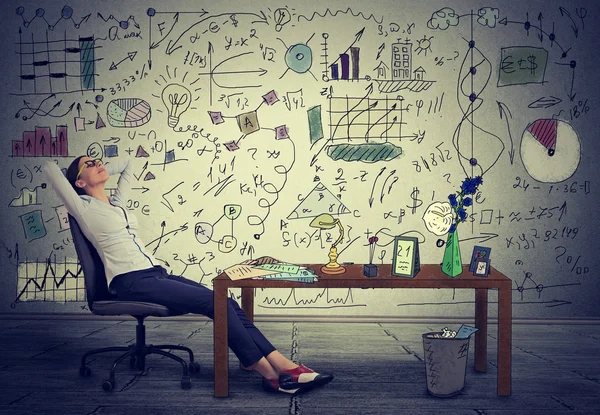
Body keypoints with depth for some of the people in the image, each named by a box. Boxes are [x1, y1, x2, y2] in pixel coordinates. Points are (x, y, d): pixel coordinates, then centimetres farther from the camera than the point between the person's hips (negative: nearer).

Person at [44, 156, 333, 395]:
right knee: (215, 302, -23)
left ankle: (285, 366, -18)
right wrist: (81, 176, 16)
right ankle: (271, 375, -19)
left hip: (157, 275, 8)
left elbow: (127, 164, 37)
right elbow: (50, 168, -3)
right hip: (130, 283, -8)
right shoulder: (84, 208, 3)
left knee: (228, 303, -13)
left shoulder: (117, 201, 25)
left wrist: (102, 171, 30)